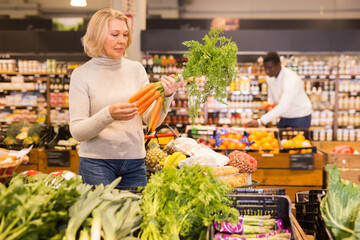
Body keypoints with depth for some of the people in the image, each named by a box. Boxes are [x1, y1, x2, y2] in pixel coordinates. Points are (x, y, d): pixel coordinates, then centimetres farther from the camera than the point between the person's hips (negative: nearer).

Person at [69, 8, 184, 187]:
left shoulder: (136, 69, 6)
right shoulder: (82, 74, -3)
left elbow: (152, 120, 2)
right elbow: (77, 132, -8)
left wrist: (166, 96, -16)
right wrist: (108, 115, -24)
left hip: (134, 162, 3)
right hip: (97, 162, -3)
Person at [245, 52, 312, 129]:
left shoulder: (292, 79, -28)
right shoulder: (270, 78, -3)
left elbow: (283, 106, -36)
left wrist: (260, 122, -42)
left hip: (300, 119, -7)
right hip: (284, 118, 7)